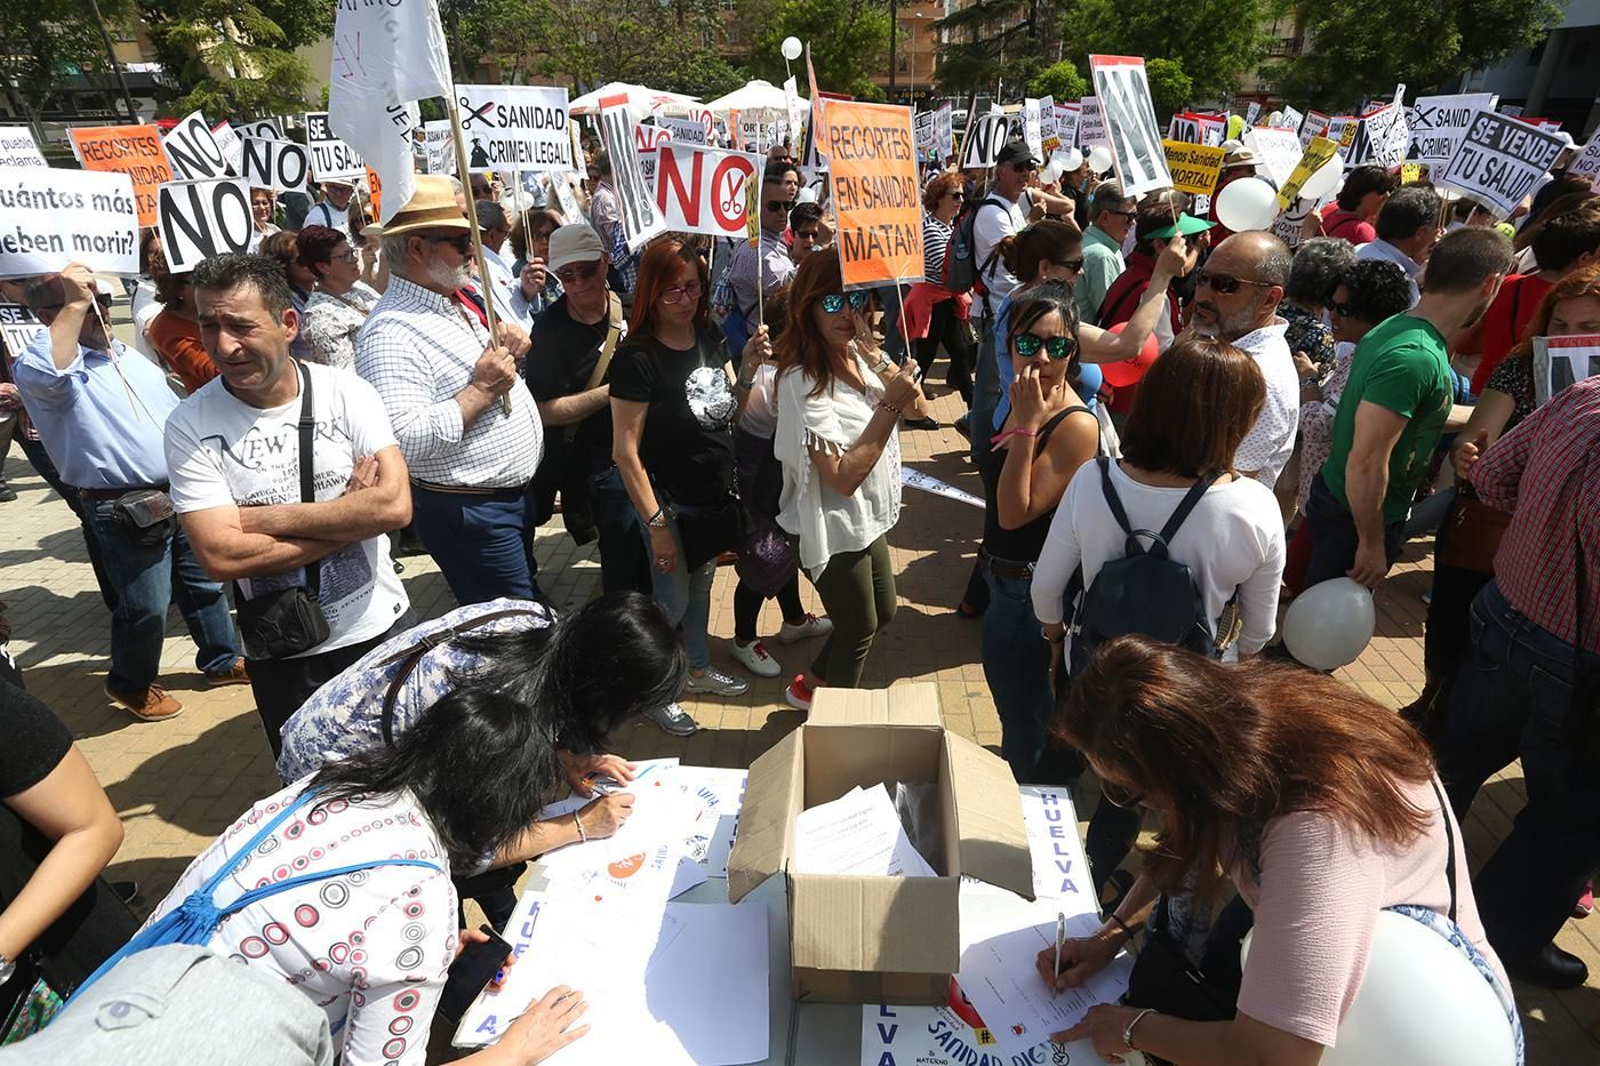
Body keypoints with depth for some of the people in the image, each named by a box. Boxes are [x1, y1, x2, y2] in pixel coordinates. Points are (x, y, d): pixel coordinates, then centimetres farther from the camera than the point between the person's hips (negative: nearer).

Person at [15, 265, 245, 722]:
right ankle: (132, 684, 25)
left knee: (205, 583, 17)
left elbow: (175, 412, 23)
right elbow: (43, 374, -36)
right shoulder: (44, 366, -9)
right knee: (146, 606, 0)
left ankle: (222, 660, 34)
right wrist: (75, 305, -30)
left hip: (183, 493, 7)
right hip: (127, 510, -7)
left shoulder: (127, 356, 16)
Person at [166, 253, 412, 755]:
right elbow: (221, 556, -18)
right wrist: (348, 518, -18)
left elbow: (395, 505, -20)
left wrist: (265, 517, -18)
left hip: (381, 626, 1)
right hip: (282, 655, 0)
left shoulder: (347, 392, -9)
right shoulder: (190, 425, -10)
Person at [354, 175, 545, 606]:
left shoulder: (462, 302, 9)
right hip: (468, 510, -9)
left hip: (515, 490, 9)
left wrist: (509, 340, 7)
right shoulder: (391, 333, -21)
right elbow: (403, 440, -31)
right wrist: (481, 390, -25)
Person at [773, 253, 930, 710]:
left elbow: (918, 410, 1)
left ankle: (807, 688, 44)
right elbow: (843, 477, -30)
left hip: (870, 516, 8)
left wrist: (908, 387, -20)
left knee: (882, 613, 24)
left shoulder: (863, 353, -4)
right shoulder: (802, 380, -26)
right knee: (859, 629, 11)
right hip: (834, 526, -8)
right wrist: (889, 403, -31)